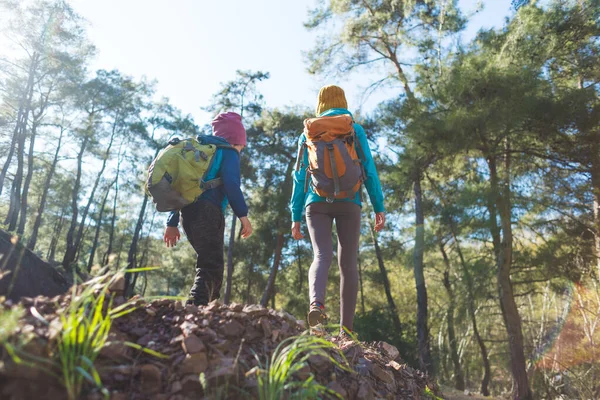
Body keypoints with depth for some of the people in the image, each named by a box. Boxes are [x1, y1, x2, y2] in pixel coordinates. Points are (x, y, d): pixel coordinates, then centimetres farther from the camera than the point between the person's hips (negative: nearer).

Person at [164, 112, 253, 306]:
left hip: (189, 214, 8)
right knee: (211, 267, -11)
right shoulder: (229, 152, 6)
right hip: (208, 213, -8)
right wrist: (243, 215, -15)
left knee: (210, 264, 14)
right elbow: (231, 184, -13)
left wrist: (172, 222, 21)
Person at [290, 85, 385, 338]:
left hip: (317, 203, 1)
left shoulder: (308, 133, 15)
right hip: (349, 202, -1)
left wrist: (295, 217, 11)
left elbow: (299, 176, 10)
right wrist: (379, 207, 3)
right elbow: (369, 169, 2)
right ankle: (346, 329, 0)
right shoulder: (355, 130, 10)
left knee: (322, 256, -9)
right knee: (348, 263, 2)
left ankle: (316, 303, -39)